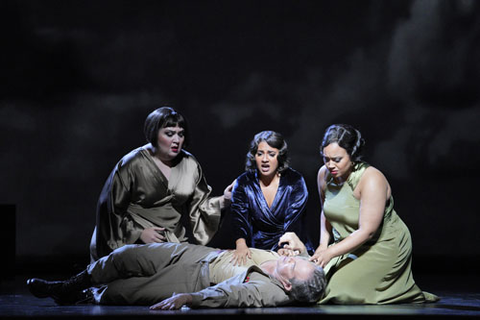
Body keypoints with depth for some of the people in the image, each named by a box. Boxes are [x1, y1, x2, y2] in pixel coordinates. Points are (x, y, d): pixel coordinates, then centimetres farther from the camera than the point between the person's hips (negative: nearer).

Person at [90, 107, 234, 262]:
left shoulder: (190, 165, 7)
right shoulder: (132, 164, -7)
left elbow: (199, 205, 13)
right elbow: (111, 208, -1)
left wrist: (222, 201, -5)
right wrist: (138, 233, -9)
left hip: (174, 242, 4)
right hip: (136, 244, -4)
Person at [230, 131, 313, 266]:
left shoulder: (295, 182, -4)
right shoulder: (243, 184, 1)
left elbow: (293, 221, -14)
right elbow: (239, 216, -13)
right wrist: (241, 244, -34)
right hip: (258, 248, 2)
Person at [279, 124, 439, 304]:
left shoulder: (372, 179, -26)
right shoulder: (324, 174, -4)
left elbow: (367, 231, -28)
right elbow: (326, 213, 15)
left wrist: (330, 252, -34)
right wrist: (323, 244, 0)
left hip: (383, 245, -7)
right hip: (349, 245, 8)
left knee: (343, 292, -21)